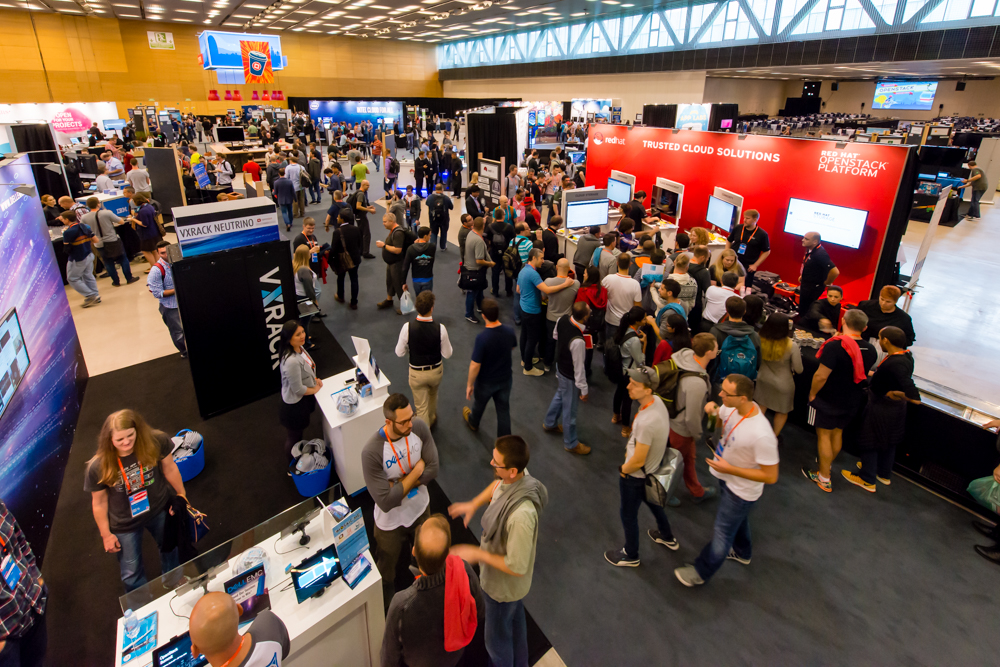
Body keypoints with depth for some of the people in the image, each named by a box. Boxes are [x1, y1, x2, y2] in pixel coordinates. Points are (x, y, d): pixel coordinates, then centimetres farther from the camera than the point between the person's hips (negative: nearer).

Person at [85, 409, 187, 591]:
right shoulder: (98, 467, -27)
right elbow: (99, 503, -12)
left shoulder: (156, 442, -27)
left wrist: (181, 494, 2)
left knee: (169, 548, 27)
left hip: (159, 510, 2)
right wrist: (106, 534, -2)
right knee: (131, 574, 16)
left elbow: (169, 468, -9)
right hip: (124, 524, -1)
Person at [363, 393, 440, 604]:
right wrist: (417, 470, -26)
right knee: (387, 565, 25)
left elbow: (432, 469, -18)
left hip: (420, 508, 4)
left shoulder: (419, 426, -23)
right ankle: (385, 599, 58)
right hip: (391, 520, -4)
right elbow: (385, 501, -34)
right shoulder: (371, 452, -36)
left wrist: (399, 483, -28)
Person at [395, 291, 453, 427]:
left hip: (416, 373, -2)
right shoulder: (440, 329, -25)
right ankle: (432, 419, 58)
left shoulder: (407, 327, -24)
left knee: (421, 407, 15)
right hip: (436, 371, 2)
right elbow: (447, 354, -13)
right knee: (432, 395, 33)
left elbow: (399, 353, -11)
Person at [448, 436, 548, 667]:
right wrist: (474, 504, -6)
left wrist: (478, 554, -25)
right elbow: (497, 485, 5)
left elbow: (516, 567, -33)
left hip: (504, 585, -8)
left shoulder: (521, 516, -46)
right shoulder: (515, 476, -21)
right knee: (515, 619, 34)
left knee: (497, 638, 22)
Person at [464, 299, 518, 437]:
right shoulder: (509, 332, -18)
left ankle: (473, 422, 57)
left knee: (479, 404, 27)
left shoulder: (482, 338, -33)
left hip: (486, 382, -3)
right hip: (505, 379, 3)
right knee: (503, 409, 19)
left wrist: (470, 384, -12)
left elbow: (475, 365, -26)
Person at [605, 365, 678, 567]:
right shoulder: (657, 401, -15)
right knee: (652, 502, 33)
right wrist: (631, 449, 8)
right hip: (654, 467, 8)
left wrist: (623, 469, -10)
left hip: (636, 476, -8)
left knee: (628, 514, 17)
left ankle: (630, 556, 42)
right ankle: (667, 537, 59)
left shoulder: (646, 422, -41)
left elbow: (637, 461, -30)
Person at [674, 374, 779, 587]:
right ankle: (742, 553, 63)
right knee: (738, 519, 34)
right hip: (728, 480, 8)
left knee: (722, 533, 14)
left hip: (742, 491, -8)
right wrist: (712, 410, -20)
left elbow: (770, 476, -29)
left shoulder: (762, 435, -41)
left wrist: (729, 469, -29)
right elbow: (718, 420, 4)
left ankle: (701, 572, 37)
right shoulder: (733, 407, -19)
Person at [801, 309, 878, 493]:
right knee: (837, 432, 23)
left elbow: (821, 375, -25)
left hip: (828, 400, -6)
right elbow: (865, 374, 12)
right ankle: (828, 463, 45)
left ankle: (824, 479, 13)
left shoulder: (835, 346, -26)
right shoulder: (871, 350, -4)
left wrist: (812, 394, -10)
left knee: (824, 435, 5)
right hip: (852, 402, 7)